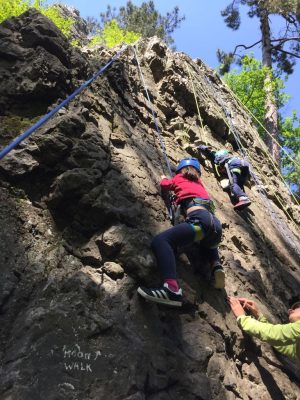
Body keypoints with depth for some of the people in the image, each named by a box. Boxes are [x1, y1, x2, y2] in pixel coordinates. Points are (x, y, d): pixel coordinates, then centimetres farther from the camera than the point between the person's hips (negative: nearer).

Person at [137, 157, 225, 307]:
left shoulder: (179, 178, 21)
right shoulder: (199, 183, 34)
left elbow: (165, 186, 38)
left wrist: (163, 179, 58)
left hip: (200, 221, -7)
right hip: (216, 225, 7)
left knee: (160, 241, -19)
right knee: (208, 243, 41)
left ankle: (172, 288, -41)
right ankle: (216, 266, 9)